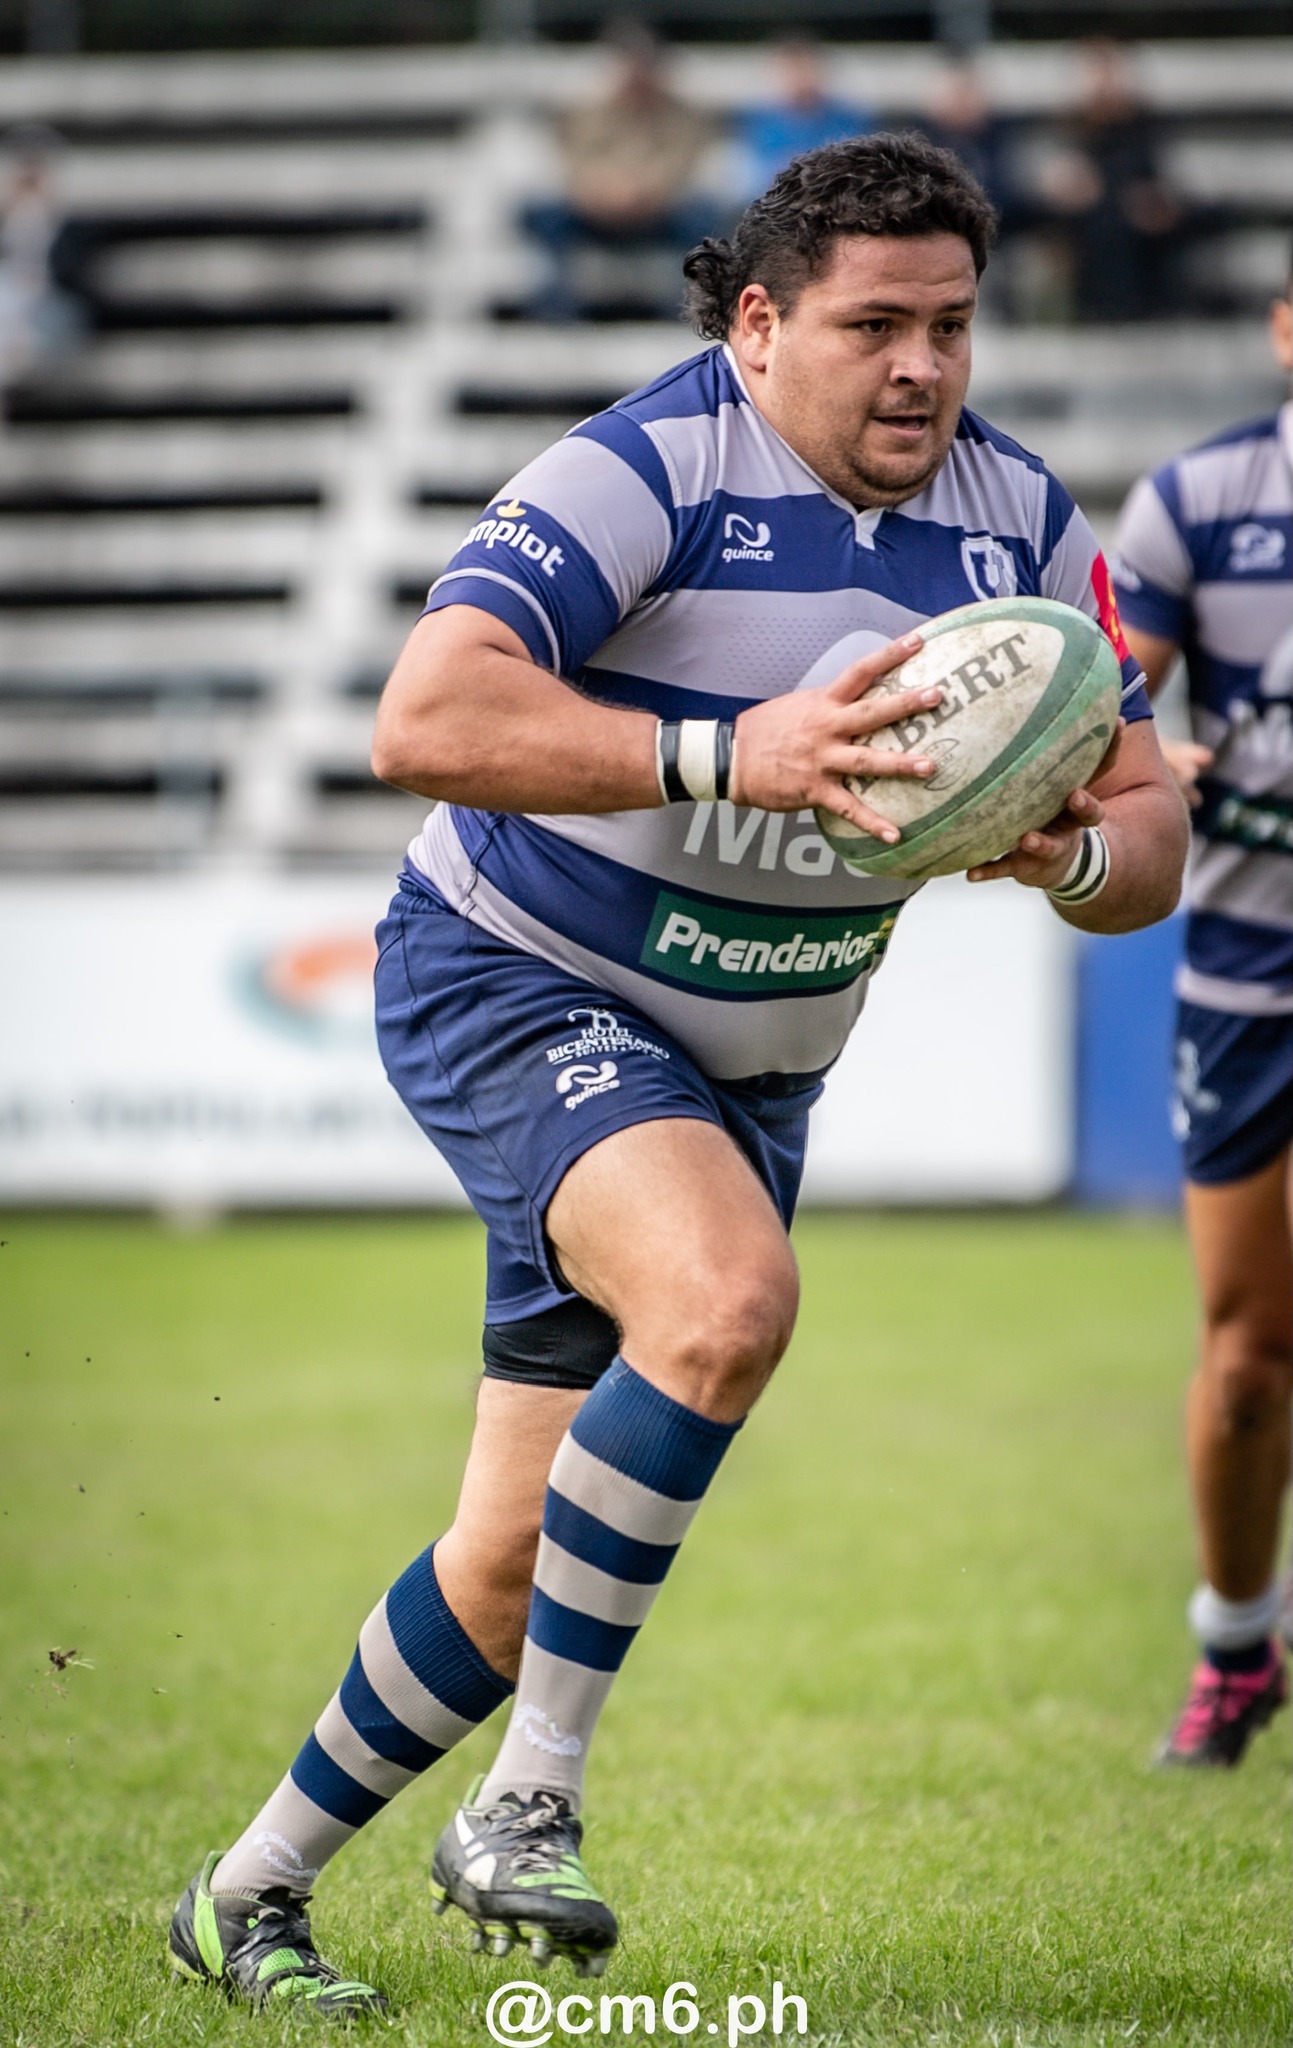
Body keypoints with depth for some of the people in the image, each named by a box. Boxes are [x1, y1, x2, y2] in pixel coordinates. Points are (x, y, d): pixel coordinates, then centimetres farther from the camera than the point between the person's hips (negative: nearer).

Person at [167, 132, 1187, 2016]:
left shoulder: (1023, 521, -1)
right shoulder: (652, 467, -20)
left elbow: (1147, 839, 2)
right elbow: (425, 721, -32)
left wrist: (1070, 852, -23)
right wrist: (723, 752, -41)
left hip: (745, 1068, 6)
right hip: (515, 988, -6)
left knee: (525, 1553, 6)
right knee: (727, 1297, -34)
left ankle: (257, 1885, 23)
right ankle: (529, 1796, -22)